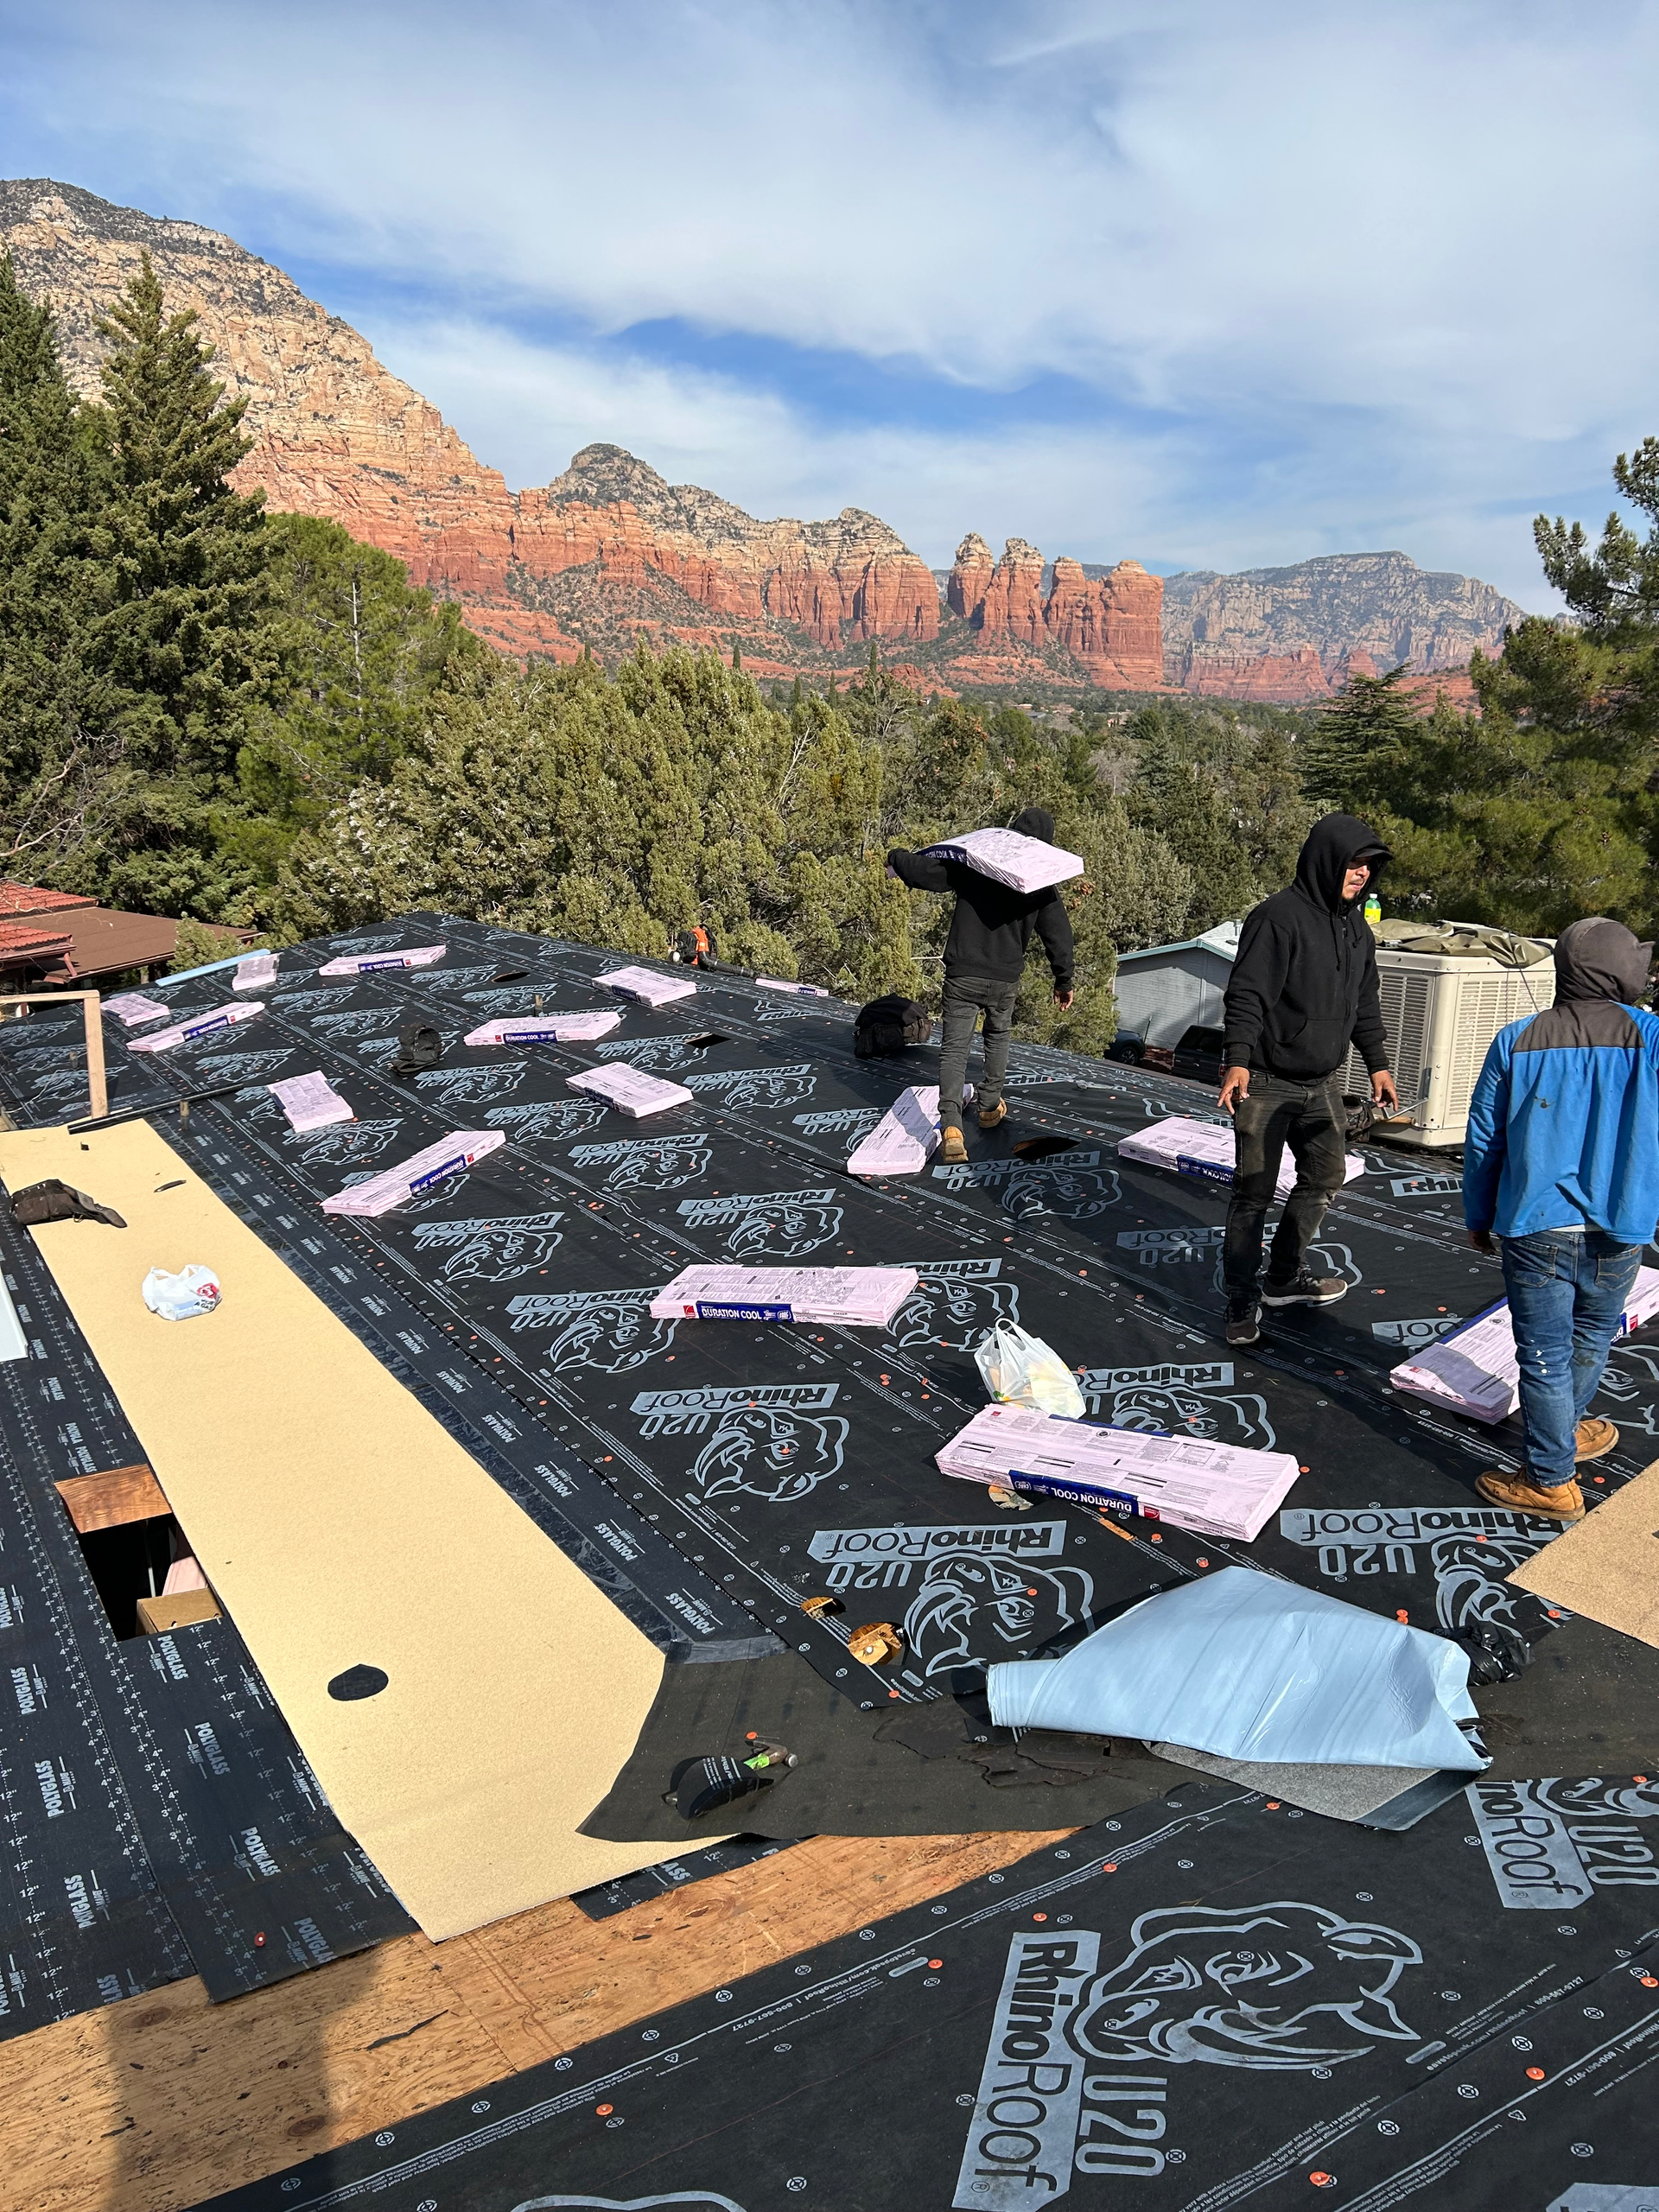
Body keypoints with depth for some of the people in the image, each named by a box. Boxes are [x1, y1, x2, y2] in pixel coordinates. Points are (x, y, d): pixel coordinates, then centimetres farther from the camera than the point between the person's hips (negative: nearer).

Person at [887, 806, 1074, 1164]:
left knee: (954, 1048, -1)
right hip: (1005, 981, 1)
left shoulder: (970, 865, -5)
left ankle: (951, 1125, -19)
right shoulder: (1043, 884, -1)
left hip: (962, 977, -1)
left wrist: (897, 857, 15)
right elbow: (1059, 935, 3)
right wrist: (1063, 981, 16)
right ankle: (990, 1106, 37)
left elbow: (923, 871, -7)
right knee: (998, 1037, 28)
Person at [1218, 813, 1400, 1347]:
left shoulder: (1357, 930, 11)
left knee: (1325, 1177, 17)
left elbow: (1365, 1004, 21)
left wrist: (1378, 1065, 19)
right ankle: (1243, 1299, 10)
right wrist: (1237, 1061, -31)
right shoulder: (1278, 917, -15)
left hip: (1322, 1085, 8)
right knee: (1254, 1192, -2)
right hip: (1266, 1083, -8)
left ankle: (1285, 1277, 34)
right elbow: (1247, 994, -21)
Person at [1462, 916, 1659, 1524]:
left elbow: (1483, 1140, 2)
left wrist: (1478, 1215, 13)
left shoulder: (1516, 1042, -4)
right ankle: (1563, 1432, 47)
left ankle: (1551, 1483, 16)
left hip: (1536, 1230, -1)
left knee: (1546, 1354, 7)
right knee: (1591, 1337, 25)